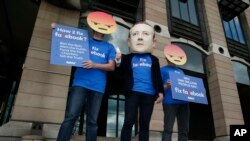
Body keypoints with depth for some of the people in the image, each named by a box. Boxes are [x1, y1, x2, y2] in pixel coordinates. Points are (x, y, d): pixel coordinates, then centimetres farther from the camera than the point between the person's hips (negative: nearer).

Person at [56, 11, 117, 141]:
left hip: (98, 87, 1)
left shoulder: (109, 47, 14)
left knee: (92, 121, 4)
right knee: (71, 116, -10)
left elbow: (111, 66, 4)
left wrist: (94, 65, -12)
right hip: (80, 83, -1)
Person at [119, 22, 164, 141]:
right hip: (132, 93, -2)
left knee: (144, 124, 8)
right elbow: (121, 73, 6)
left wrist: (160, 92, 4)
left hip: (149, 94, 2)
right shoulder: (128, 58, 11)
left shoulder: (153, 60, 16)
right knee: (129, 121, -4)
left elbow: (158, 77, 13)